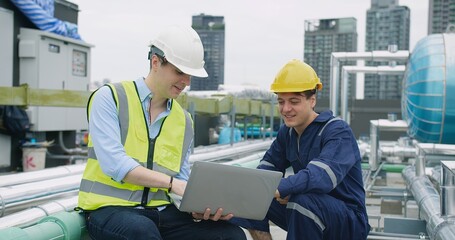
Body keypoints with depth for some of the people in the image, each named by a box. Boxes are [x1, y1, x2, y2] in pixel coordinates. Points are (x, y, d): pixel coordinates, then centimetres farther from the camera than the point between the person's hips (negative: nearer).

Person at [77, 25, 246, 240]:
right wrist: (172, 182, -21)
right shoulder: (110, 97, -2)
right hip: (110, 208, -5)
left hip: (160, 211, 5)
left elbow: (183, 180, 10)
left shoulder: (184, 120, 14)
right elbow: (113, 163, -15)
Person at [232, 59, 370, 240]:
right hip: (309, 214, 7)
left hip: (348, 223, -6)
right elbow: (266, 169, 1)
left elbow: (322, 177, -36)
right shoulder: (287, 132, 6)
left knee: (304, 200, -36)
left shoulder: (337, 131, -18)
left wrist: (277, 189, -49)